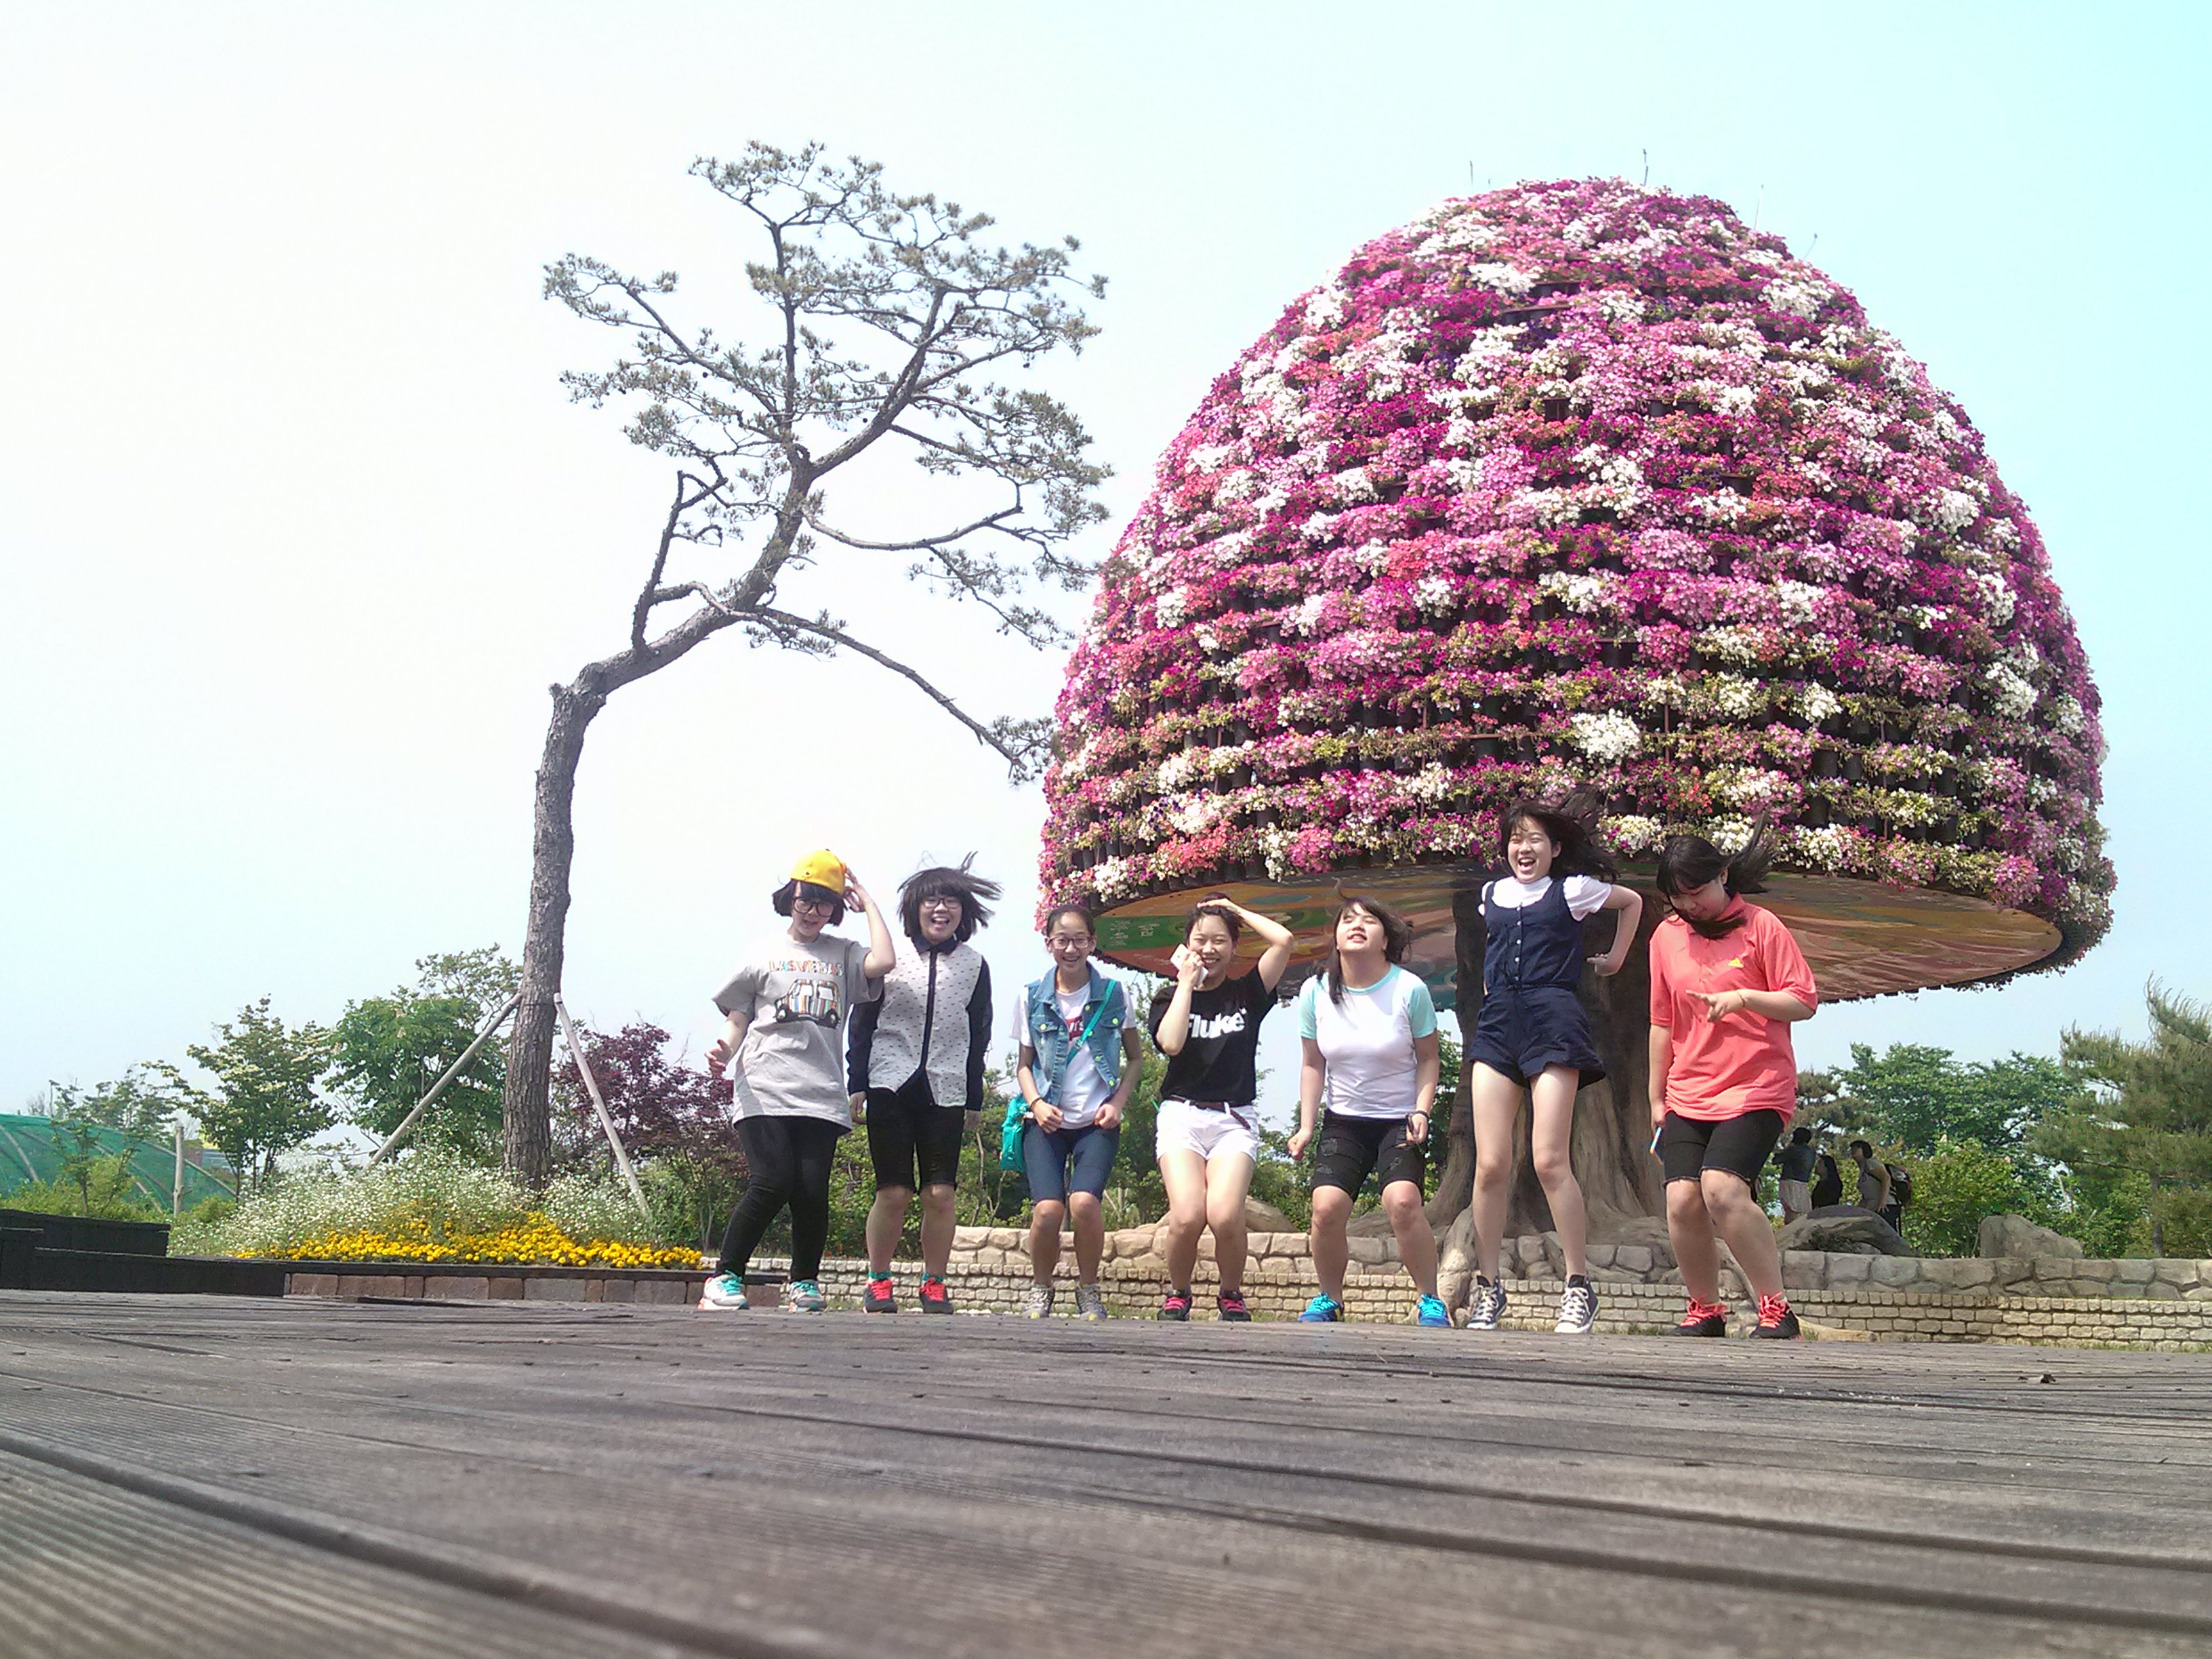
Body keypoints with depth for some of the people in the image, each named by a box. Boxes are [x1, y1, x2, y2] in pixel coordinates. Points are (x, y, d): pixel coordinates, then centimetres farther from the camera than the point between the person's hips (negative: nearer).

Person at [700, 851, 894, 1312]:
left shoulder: (843, 954, 16)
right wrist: (725, 1050, -10)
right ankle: (725, 1277, -4)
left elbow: (883, 963, -6)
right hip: (764, 1090, -2)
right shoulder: (765, 956, 13)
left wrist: (867, 903, 6)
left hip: (821, 1096, 2)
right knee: (771, 1183, -16)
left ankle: (804, 1283, 10)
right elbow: (737, 1022, 13)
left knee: (812, 1190, -8)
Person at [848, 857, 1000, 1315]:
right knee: (894, 1191, -4)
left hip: (946, 1089, 1)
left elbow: (979, 1036, 14)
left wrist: (974, 1098, 11)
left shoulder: (974, 965, 11)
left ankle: (935, 1284, 9)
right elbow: (863, 1022, 7)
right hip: (891, 1084, -1)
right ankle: (878, 1282, 11)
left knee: (941, 1193, -4)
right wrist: (857, 1083, 1)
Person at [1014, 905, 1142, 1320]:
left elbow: (1135, 1058, 12)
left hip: (1097, 1122, -1)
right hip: (1047, 1122, 1)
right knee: (1048, 1208, -19)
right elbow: (1024, 1065, 12)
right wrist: (1036, 1104, -6)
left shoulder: (1114, 994, 3)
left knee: (1083, 1201, -24)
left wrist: (1117, 1102, -3)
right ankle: (1041, 1289, 9)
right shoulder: (1032, 996, 5)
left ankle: (1088, 1289, 1)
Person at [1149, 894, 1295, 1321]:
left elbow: (1283, 940, -2)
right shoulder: (1170, 997, 11)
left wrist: (1235, 910, 10)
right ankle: (1177, 1294, 6)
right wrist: (1186, 982, -2)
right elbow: (1171, 1043, -11)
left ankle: (1232, 1295, 5)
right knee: (1187, 1217, -22)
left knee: (1225, 1216, -23)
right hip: (1181, 1114, 0)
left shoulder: (1247, 993, 10)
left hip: (1235, 1119, 0)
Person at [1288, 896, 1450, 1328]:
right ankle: (1329, 1301, 5)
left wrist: (1421, 1111, -13)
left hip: (1400, 1121, -2)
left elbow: (1429, 1059, 0)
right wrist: (1306, 1127, 1)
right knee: (1327, 1207, -19)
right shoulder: (1316, 992, -4)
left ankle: (1431, 1302, -6)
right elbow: (1312, 1065, 7)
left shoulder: (1409, 989, -11)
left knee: (1402, 1202, -26)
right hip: (1343, 1122, 2)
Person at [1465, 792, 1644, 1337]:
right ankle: (1487, 1287, 4)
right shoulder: (1492, 893, 17)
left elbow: (1633, 901, 24)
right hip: (1498, 1023, 4)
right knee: (1490, 1164, -4)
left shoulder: (1573, 890, 7)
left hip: (1553, 1021, -4)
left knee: (1550, 1161, -12)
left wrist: (1615, 960, 24)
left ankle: (1579, 1286, -2)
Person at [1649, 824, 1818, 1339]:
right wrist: (1656, 1097, 20)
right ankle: (1704, 1312, 8)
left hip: (1755, 1089, -5)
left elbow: (1805, 1002, -3)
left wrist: (1743, 997, -19)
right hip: (1687, 1097, 5)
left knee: (1722, 1187, -23)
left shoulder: (1760, 926, -1)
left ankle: (1775, 1307, -9)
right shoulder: (1666, 937, 12)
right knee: (1682, 1200, -9)